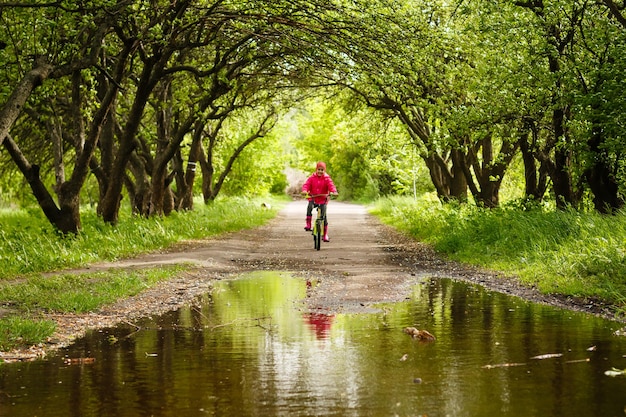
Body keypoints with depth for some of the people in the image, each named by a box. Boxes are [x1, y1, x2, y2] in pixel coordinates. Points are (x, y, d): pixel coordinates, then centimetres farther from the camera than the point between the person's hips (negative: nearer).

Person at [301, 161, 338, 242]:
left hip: (323, 199, 0)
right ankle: (308, 224, -24)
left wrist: (333, 192, -38)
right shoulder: (312, 178, -1)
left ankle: (325, 234, 10)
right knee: (309, 207, -34)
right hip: (313, 198, 0)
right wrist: (305, 190, -33)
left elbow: (331, 185, -17)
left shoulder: (327, 179, -4)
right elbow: (307, 184, -12)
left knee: (324, 216, -2)